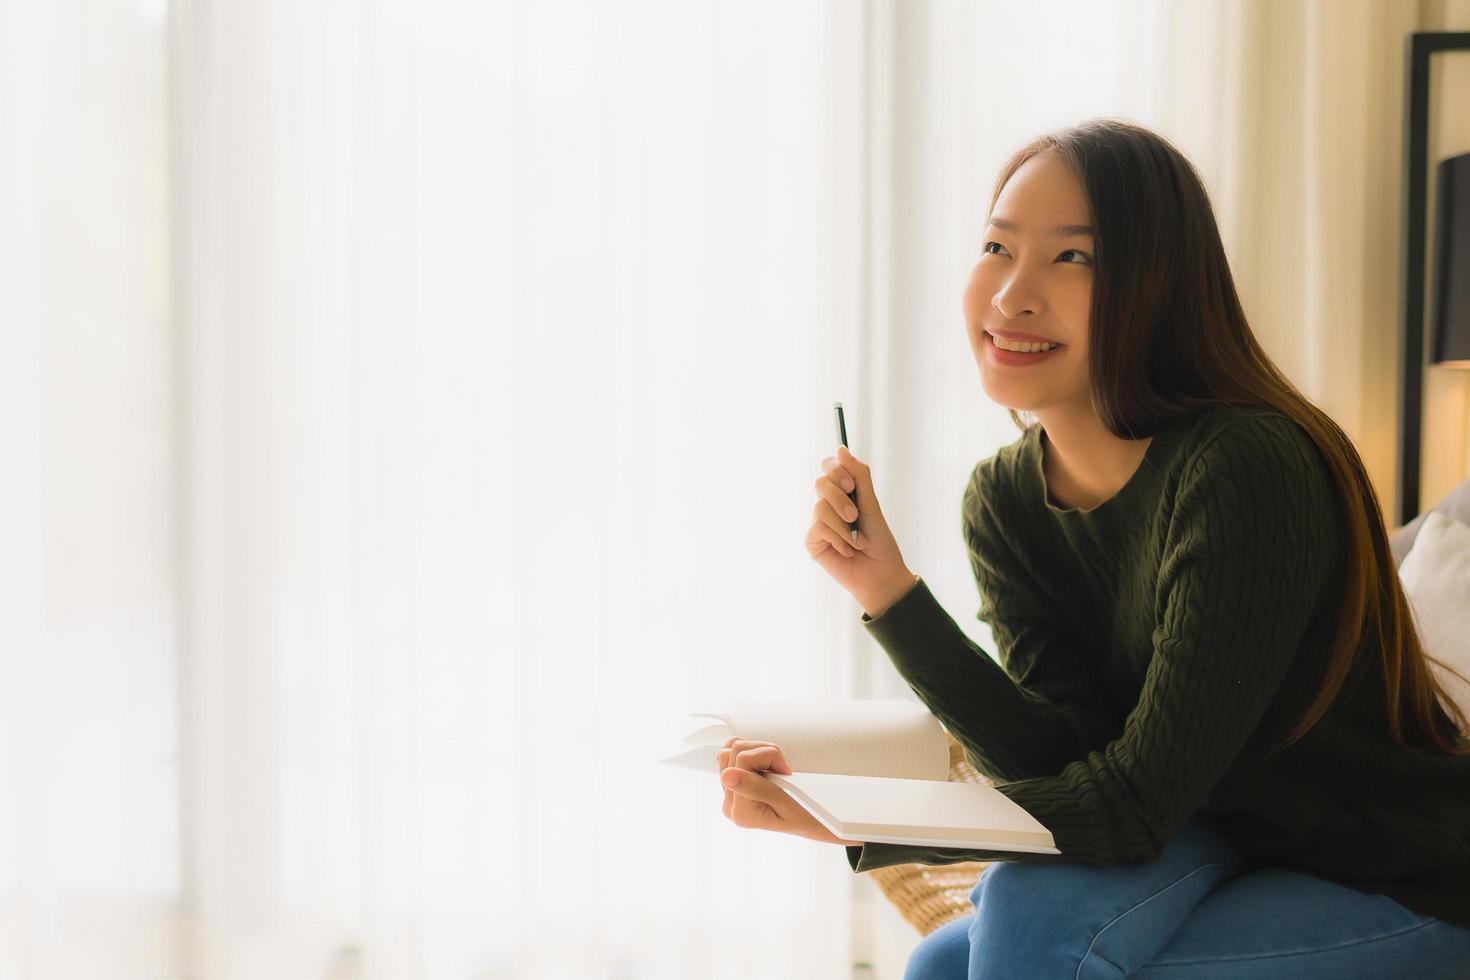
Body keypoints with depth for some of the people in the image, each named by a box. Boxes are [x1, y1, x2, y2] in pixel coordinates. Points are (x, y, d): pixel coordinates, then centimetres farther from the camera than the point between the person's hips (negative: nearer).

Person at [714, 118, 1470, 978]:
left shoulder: (1244, 471, -28)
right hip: (1224, 845, 6)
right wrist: (889, 594, -22)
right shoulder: (1003, 500, -5)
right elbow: (1064, 768, -13)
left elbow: (1138, 801, -28)